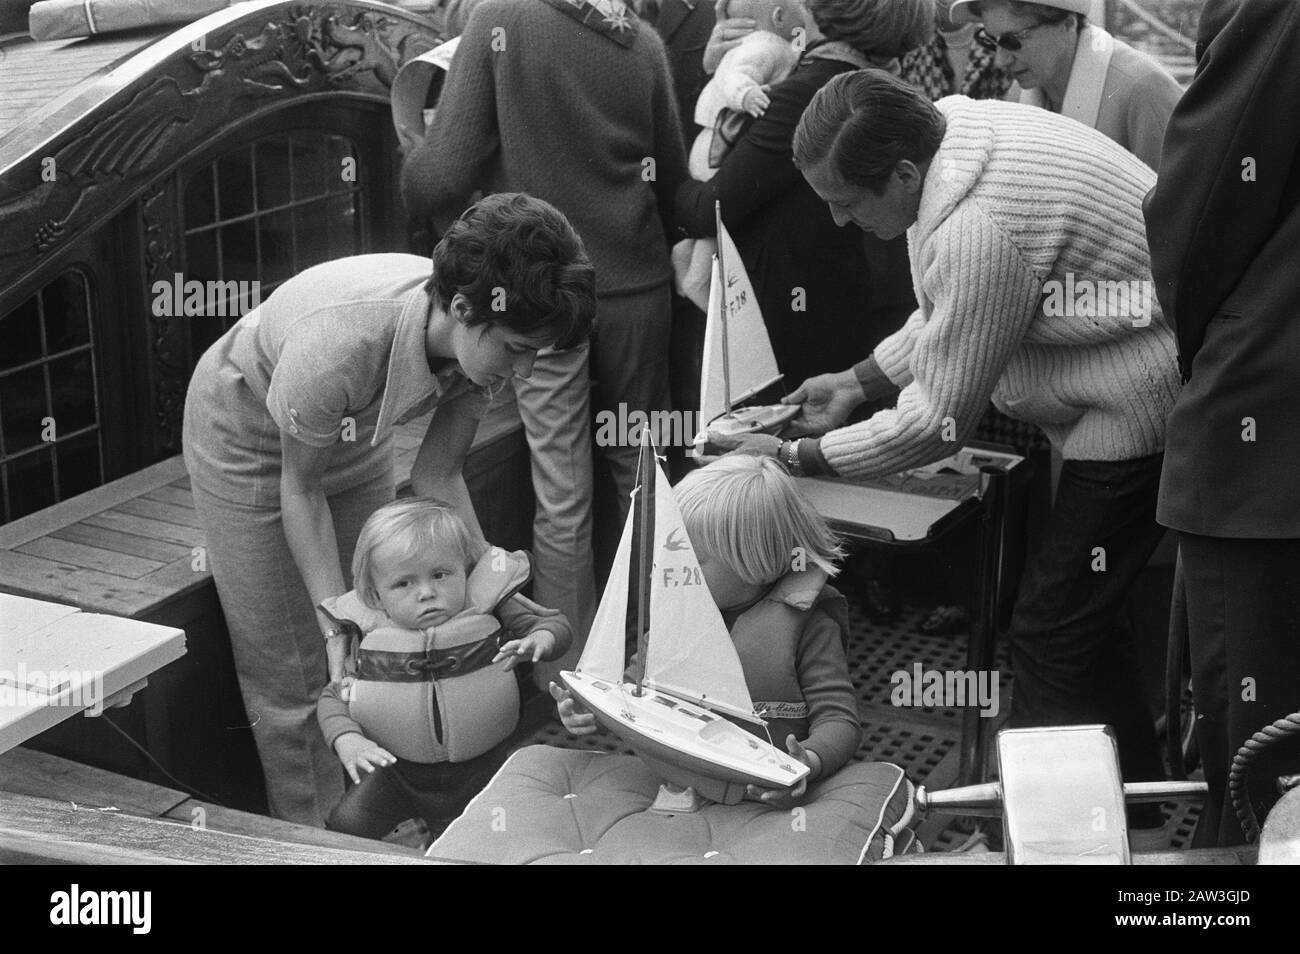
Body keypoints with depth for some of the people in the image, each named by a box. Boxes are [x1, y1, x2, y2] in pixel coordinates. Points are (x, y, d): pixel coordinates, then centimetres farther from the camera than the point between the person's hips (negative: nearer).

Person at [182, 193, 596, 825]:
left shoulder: (483, 339, -26)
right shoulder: (338, 346, -44)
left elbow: (437, 475, -13)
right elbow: (300, 489, -27)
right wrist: (337, 625, -31)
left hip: (355, 429, 5)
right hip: (248, 431, -5)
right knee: (288, 671, -1)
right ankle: (310, 840, 15)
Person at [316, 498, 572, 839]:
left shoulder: (486, 607, -13)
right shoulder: (372, 636, -11)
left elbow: (555, 625, -7)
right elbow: (332, 699, -5)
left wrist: (538, 641, -31)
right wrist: (347, 741, -25)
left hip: (477, 768, -1)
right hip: (397, 769, 1)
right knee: (344, 828, -10)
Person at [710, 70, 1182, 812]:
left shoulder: (976, 230, -31)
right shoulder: (961, 125, -1)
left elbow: (938, 422, -20)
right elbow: (953, 312, 15)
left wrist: (798, 458, -10)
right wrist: (860, 381, 14)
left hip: (1142, 410, -10)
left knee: (1056, 632, -5)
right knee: (1085, 617, 19)